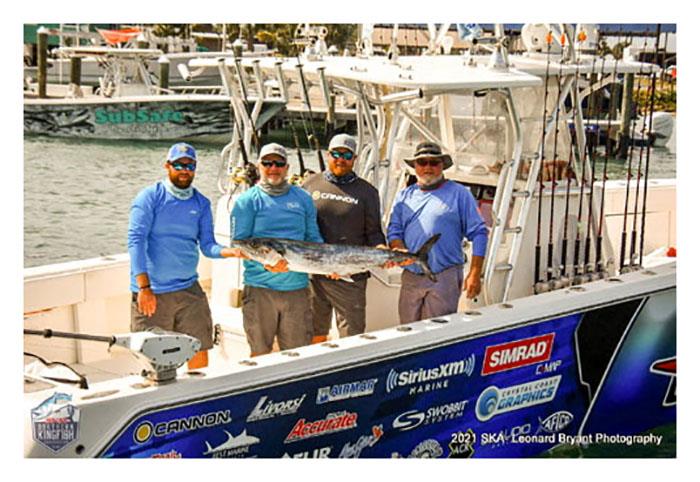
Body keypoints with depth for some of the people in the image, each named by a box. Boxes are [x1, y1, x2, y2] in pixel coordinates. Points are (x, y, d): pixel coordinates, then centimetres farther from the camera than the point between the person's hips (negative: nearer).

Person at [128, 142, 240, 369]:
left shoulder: (201, 203, 11)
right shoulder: (150, 197, -3)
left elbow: (207, 246, 7)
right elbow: (136, 240, -10)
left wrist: (231, 252, -16)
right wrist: (144, 287, -18)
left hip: (189, 290, 4)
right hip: (152, 293, -4)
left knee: (200, 355, 3)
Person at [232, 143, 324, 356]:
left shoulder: (303, 198, 14)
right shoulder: (248, 200, 3)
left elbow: (313, 239, 18)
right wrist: (265, 264, -19)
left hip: (297, 288, 3)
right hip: (260, 288, -3)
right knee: (260, 353, 3)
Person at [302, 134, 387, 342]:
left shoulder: (366, 191, 6)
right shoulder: (310, 184, 9)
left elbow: (373, 233, 6)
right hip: (312, 274, 2)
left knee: (352, 338, 0)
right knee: (315, 336, 11)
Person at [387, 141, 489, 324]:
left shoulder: (459, 194, 5)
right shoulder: (405, 196, 16)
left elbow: (478, 234, 2)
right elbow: (394, 231, 12)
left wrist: (475, 274, -6)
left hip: (445, 277, -4)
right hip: (411, 277, 4)